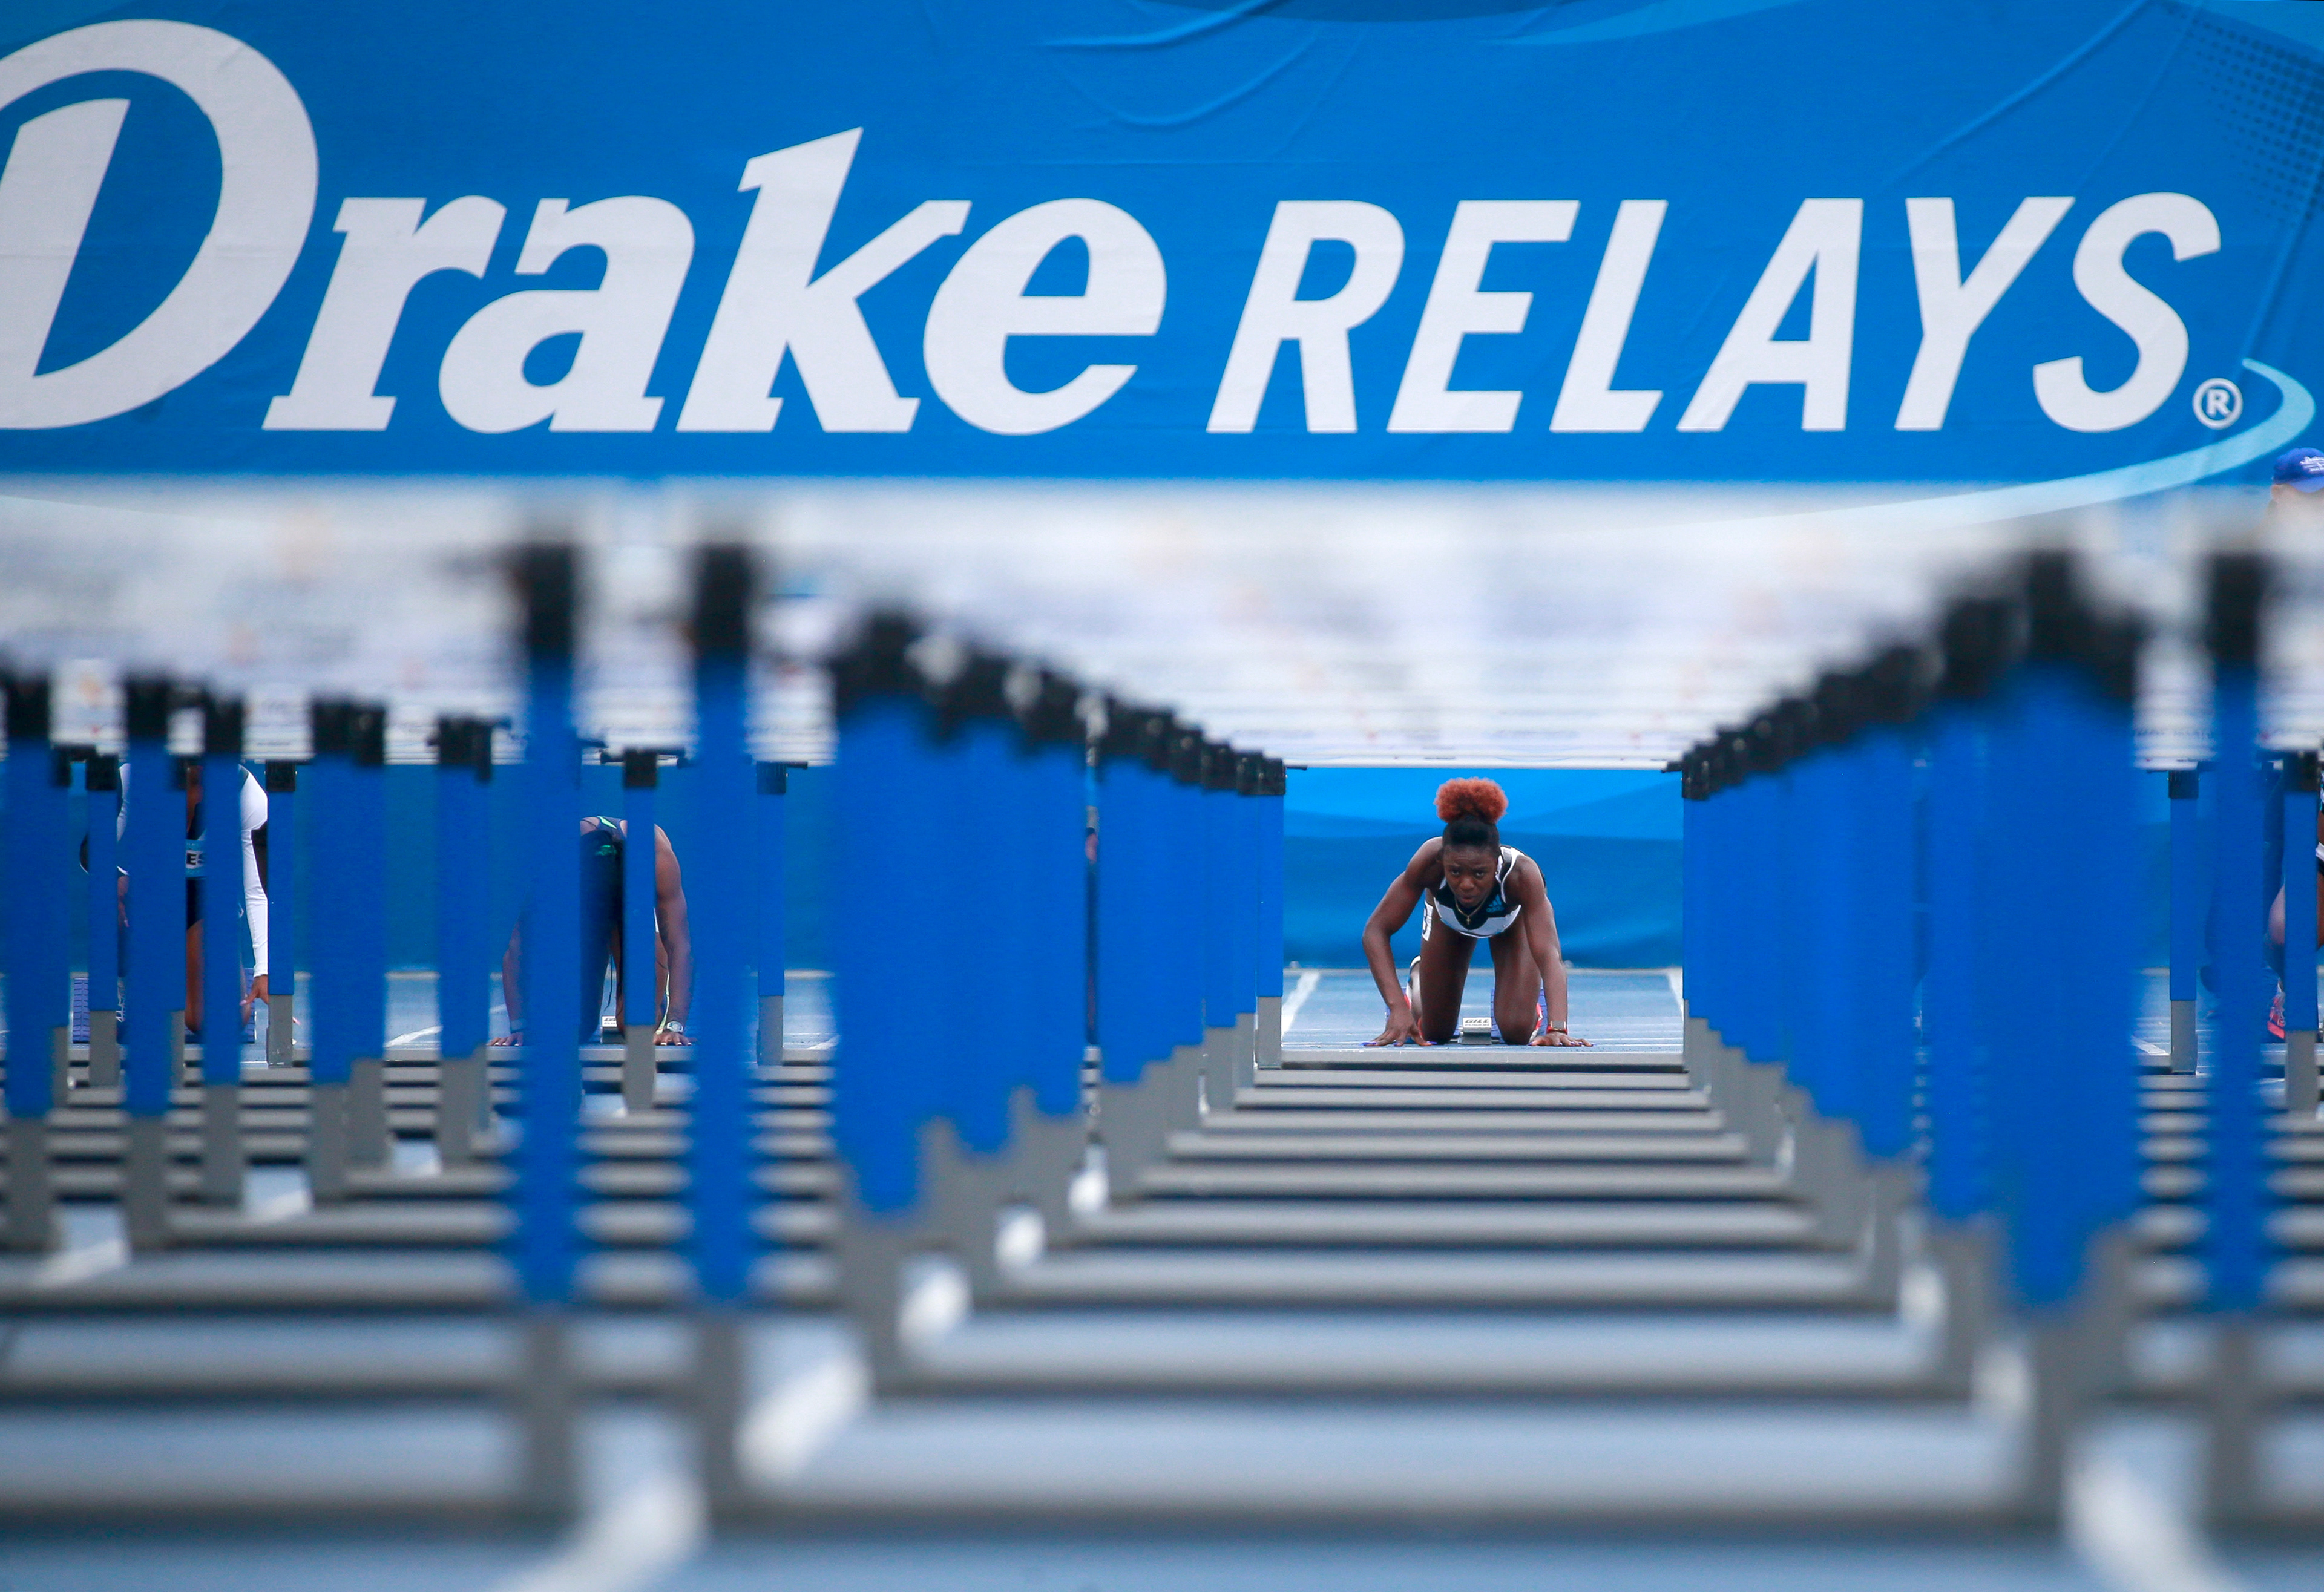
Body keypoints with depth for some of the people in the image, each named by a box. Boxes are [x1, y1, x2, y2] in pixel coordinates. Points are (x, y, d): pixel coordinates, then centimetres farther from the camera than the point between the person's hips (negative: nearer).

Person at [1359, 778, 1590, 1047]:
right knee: (1435, 1033, 7)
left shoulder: (1522, 875, -46)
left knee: (1517, 1032, -10)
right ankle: (1419, 980, 42)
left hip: (1513, 921, -1)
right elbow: (1376, 931, -37)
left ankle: (1533, 994, 26)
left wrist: (1557, 1028, -68)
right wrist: (1398, 1009, -48)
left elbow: (1549, 953, -53)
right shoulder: (1428, 863, -44)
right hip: (1448, 919, 1)